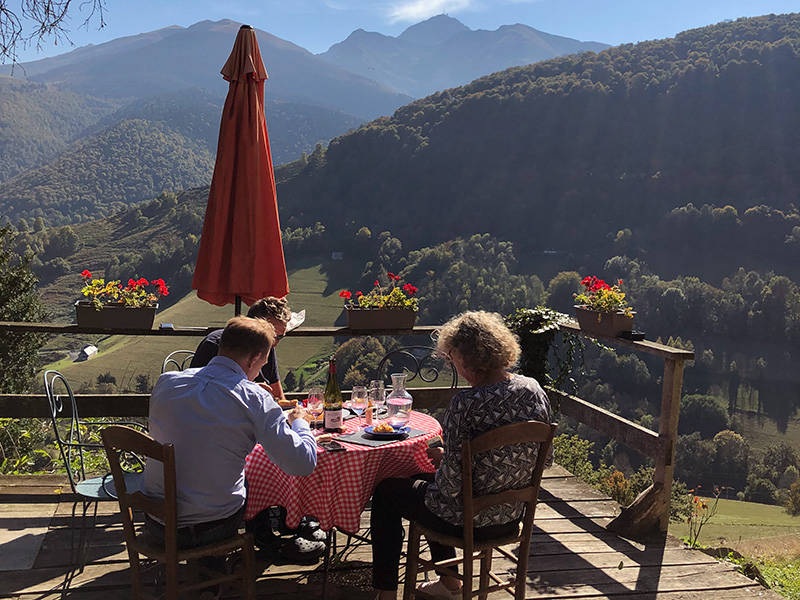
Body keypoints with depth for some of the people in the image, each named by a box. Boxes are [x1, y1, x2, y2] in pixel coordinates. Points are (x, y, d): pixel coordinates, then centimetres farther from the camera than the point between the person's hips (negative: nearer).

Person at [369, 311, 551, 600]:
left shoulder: (467, 404, -29)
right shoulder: (534, 390, -7)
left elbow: (451, 484, -25)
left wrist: (441, 457, -1)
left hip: (468, 520, -7)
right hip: (512, 516, 7)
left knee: (386, 491, 19)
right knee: (426, 477, 34)